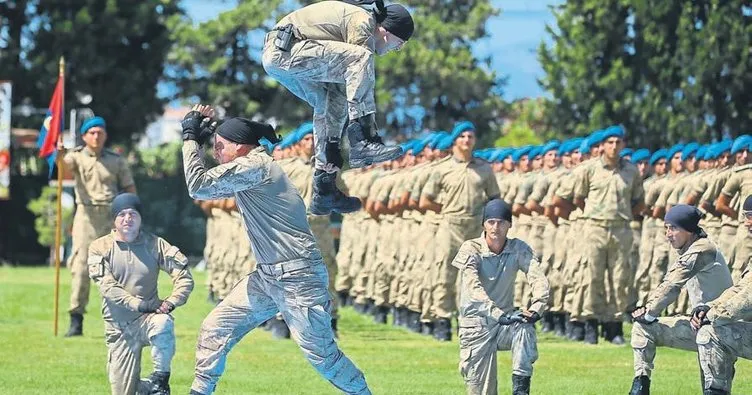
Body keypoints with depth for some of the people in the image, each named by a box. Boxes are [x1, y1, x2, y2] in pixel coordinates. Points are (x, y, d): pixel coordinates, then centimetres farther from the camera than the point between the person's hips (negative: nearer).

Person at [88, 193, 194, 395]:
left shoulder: (155, 245, 2)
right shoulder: (100, 248, 0)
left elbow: (184, 277, -3)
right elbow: (108, 288, -12)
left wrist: (172, 302, -22)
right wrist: (140, 305, -24)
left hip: (148, 318, -1)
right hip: (119, 328, 1)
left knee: (163, 325, -39)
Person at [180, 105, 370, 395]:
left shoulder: (254, 165, -14)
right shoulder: (246, 171, 16)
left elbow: (198, 187, -18)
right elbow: (206, 188, 23)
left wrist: (190, 138, -8)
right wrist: (196, 140, 14)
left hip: (299, 278, -10)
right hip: (267, 276, 10)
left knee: (321, 355, -6)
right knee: (215, 328, 5)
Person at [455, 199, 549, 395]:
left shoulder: (519, 249, -2)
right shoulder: (471, 249, -12)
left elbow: (538, 279, -16)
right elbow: (473, 289, -27)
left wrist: (536, 309, -38)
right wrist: (500, 315, -43)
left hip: (505, 325, 2)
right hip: (476, 327, -2)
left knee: (525, 327, -33)